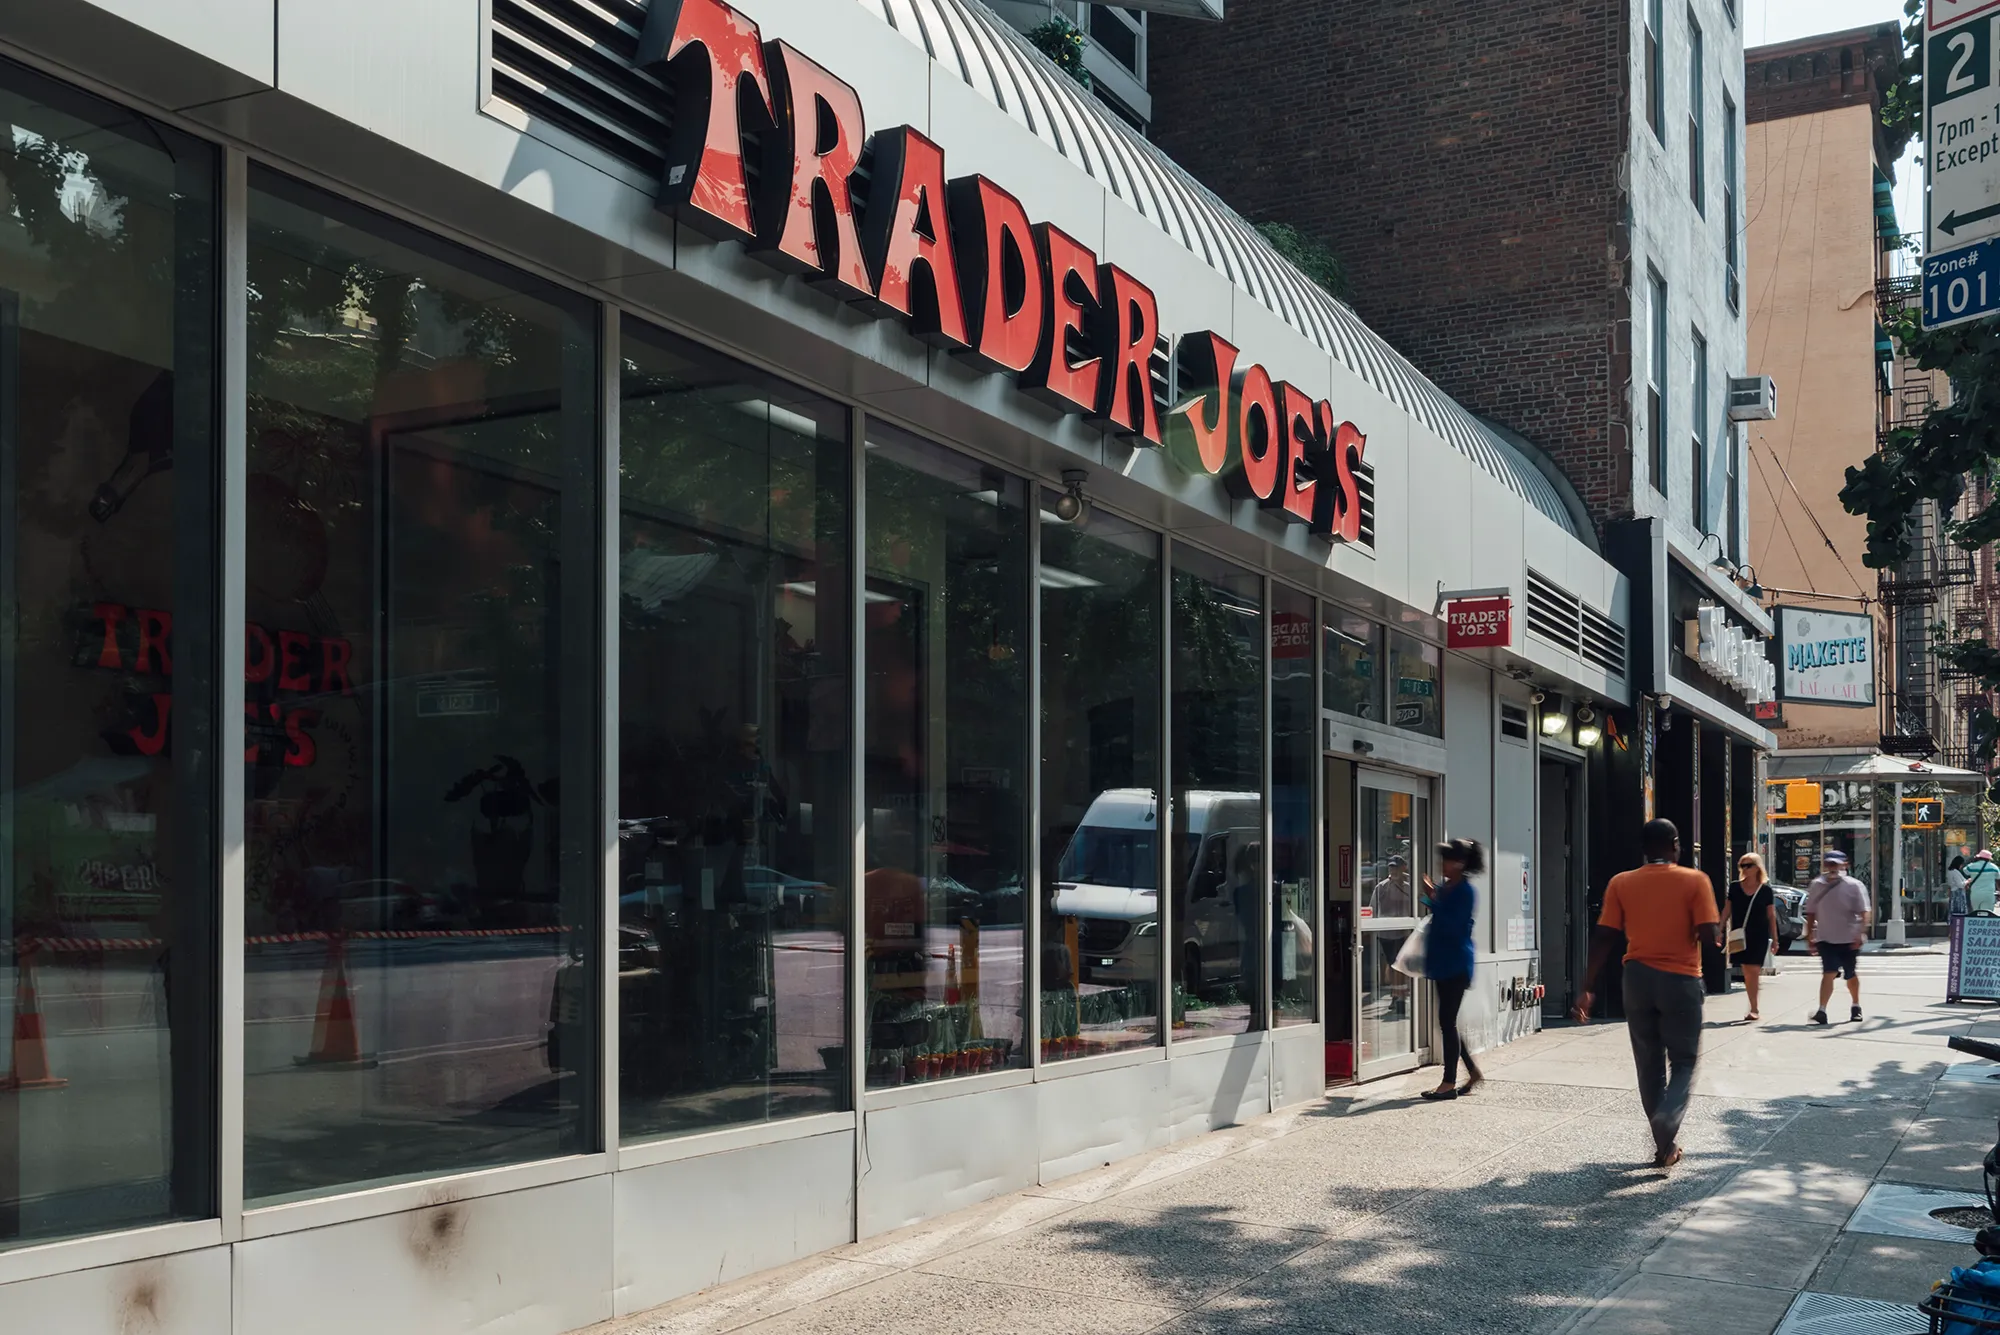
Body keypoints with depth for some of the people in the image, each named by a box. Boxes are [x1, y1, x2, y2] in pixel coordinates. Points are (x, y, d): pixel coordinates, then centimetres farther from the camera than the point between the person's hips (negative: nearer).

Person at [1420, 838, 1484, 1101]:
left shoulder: (1465, 891, -13)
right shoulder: (1445, 888, 12)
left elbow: (1453, 926, -23)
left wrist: (1433, 898, -22)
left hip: (1456, 964, -9)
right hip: (1443, 963, 9)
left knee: (1447, 1021, -7)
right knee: (1447, 1022, 12)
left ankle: (1449, 1083, -2)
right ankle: (1473, 1072, 23)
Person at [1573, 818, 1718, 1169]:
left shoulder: (1621, 883, 0)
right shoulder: (1694, 881, -6)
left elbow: (1604, 938, -3)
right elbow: (1708, 936, -13)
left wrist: (1588, 988, 1)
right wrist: (1717, 941, 12)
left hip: (1638, 978, 3)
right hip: (1681, 979, -2)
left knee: (1649, 1066, 13)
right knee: (1683, 1062, 9)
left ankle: (1666, 1146, 18)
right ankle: (1667, 1120, -19)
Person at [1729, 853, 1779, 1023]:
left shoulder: (1765, 890, -1)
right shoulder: (1735, 888, 5)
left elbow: (1771, 915, 4)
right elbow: (1728, 911, 10)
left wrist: (1774, 938, 3)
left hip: (1759, 935, -3)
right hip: (1740, 935, 3)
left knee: (1753, 970, -11)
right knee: (1746, 971, 6)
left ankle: (1753, 1010, -9)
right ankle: (1754, 1009, 15)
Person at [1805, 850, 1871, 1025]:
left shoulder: (1854, 886, -5)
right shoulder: (1816, 885, 4)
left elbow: (1865, 912, -9)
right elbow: (1811, 913, 11)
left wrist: (1861, 933, -20)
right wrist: (1810, 935, 8)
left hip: (1849, 939, -1)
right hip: (1826, 939, 1)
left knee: (1850, 975, 14)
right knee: (1829, 973, -13)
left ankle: (1856, 1006, 36)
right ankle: (1822, 1011, -20)